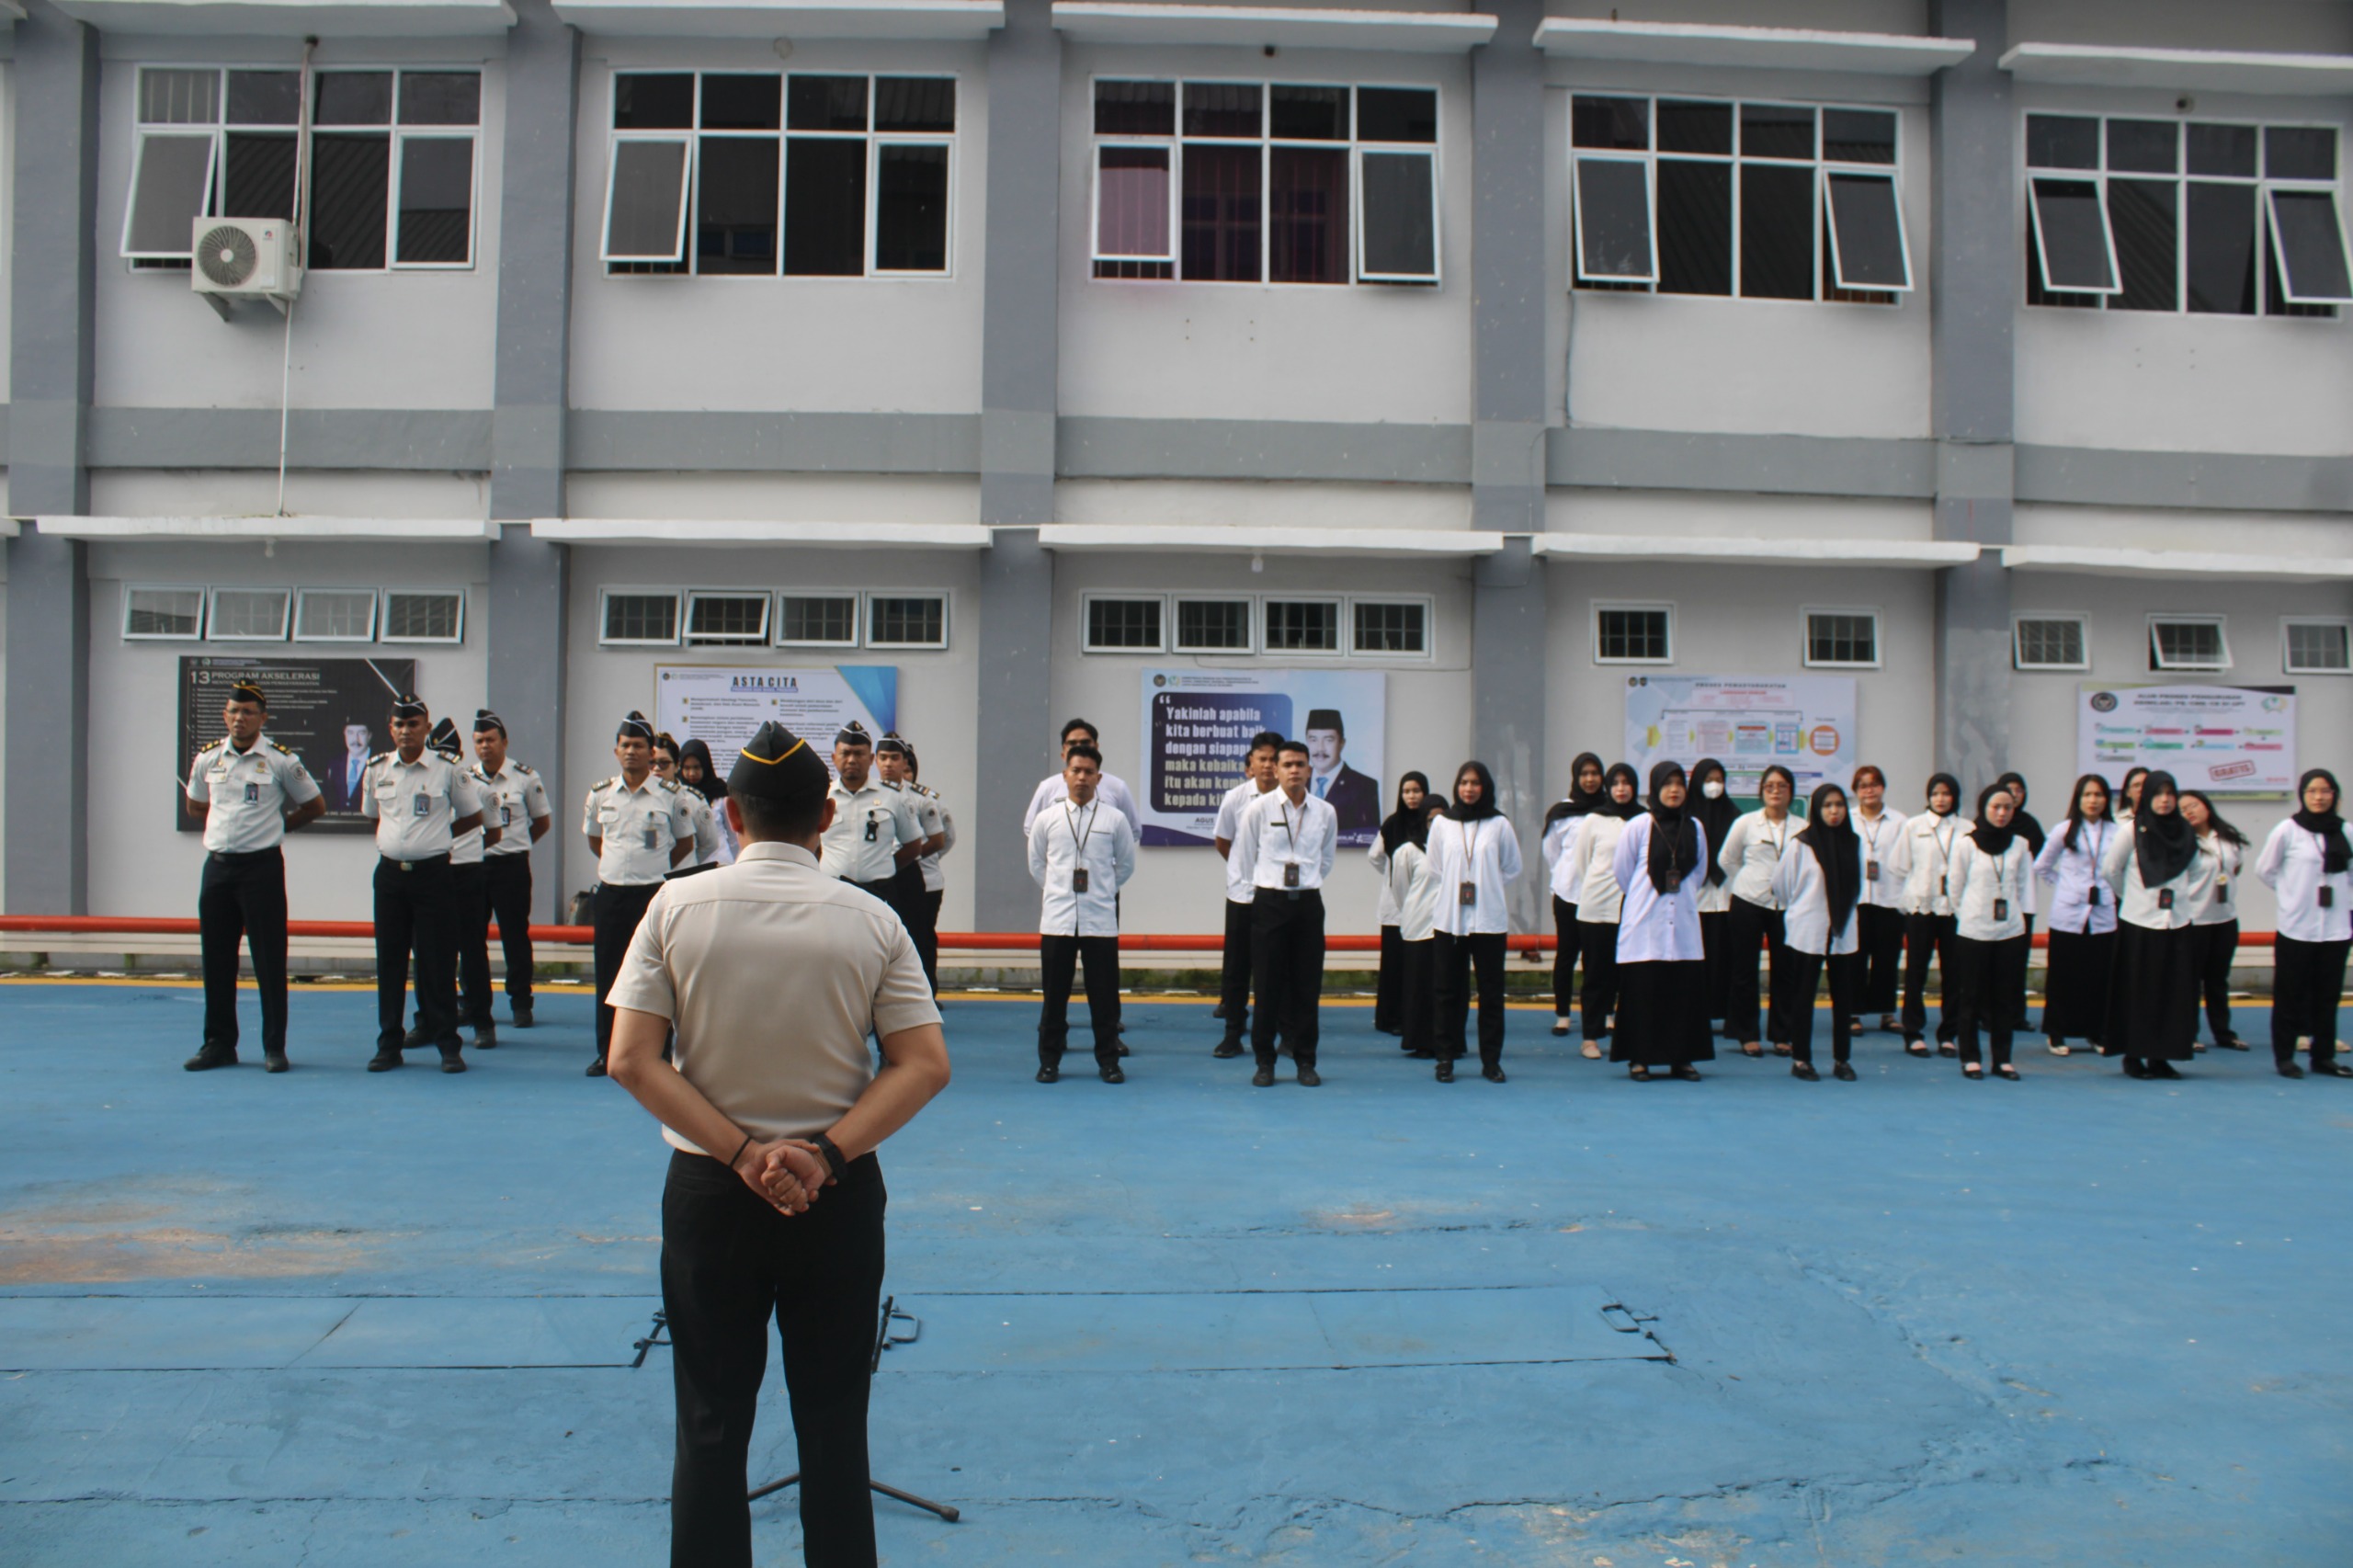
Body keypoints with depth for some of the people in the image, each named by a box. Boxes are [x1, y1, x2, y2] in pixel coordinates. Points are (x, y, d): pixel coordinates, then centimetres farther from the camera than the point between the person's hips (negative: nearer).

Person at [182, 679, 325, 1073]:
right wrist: (229, 826, 11)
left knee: (269, 959, -2)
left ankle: (274, 1047, 6)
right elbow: (195, 806, 23)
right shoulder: (207, 758, 6)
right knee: (216, 960, 8)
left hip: (262, 866, -4)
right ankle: (219, 1044, 19)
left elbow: (315, 806, 5)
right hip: (217, 865, 4)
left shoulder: (280, 760, -5)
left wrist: (274, 825, 5)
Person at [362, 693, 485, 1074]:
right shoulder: (377, 769, 5)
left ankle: (449, 1045, 7)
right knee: (389, 961, 7)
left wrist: (436, 836, 4)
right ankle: (389, 1045, 15)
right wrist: (395, 841, 9)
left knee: (438, 961, -1)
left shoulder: (448, 770, -3)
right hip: (389, 872, 3)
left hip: (432, 873, -3)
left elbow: (473, 817, 7)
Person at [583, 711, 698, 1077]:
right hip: (611, 893, 3)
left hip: (654, 894, -3)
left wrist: (654, 868, 8)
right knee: (608, 974, 7)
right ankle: (606, 1053, 16)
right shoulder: (600, 794, 5)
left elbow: (685, 844, 10)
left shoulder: (670, 796, -3)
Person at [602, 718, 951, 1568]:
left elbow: (632, 1059, -10)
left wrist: (739, 1154, -10)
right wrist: (825, 1153, -10)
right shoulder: (872, 921, -4)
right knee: (834, 1425, 11)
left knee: (710, 1427, 10)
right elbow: (926, 1063, -8)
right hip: (839, 1196, 1)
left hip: (709, 1188, 0)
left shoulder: (678, 906, -6)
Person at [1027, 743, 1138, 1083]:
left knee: (1104, 994, 3)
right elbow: (1036, 865, 16)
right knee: (1054, 994, 6)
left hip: (1100, 918, -1)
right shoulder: (1047, 819, 5)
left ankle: (1108, 1060, 14)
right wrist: (1059, 890, 12)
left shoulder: (1114, 820, 2)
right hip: (1056, 919, 1)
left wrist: (1102, 890, 11)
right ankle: (1049, 1060, 16)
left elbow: (1126, 865, 13)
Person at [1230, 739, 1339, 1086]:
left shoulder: (1325, 813, 2)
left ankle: (1305, 1061, 16)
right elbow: (1244, 860, 6)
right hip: (1269, 901, -2)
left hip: (1308, 902, 2)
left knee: (1307, 985, 5)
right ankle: (1264, 1061, 12)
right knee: (1268, 984, 2)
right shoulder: (1258, 809, -5)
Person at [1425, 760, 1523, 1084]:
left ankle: (1491, 1060, 10)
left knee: (1491, 991, 3)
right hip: (1450, 919, 1)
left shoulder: (1499, 825, 0)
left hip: (1490, 920, -1)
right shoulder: (1442, 824, 3)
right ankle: (1446, 1058, 10)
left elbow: (1513, 868, 9)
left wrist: (1486, 890, 7)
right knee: (1449, 991, 4)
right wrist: (1455, 890, 7)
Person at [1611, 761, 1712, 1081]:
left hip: (1683, 925, 3)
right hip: (1644, 925, -3)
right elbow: (1622, 871, 5)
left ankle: (1681, 1058, 11)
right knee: (1642, 992, -2)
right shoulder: (1639, 826, -4)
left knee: (1685, 990, 2)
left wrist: (1682, 895, 14)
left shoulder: (1695, 828, 5)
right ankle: (1638, 1058, 6)